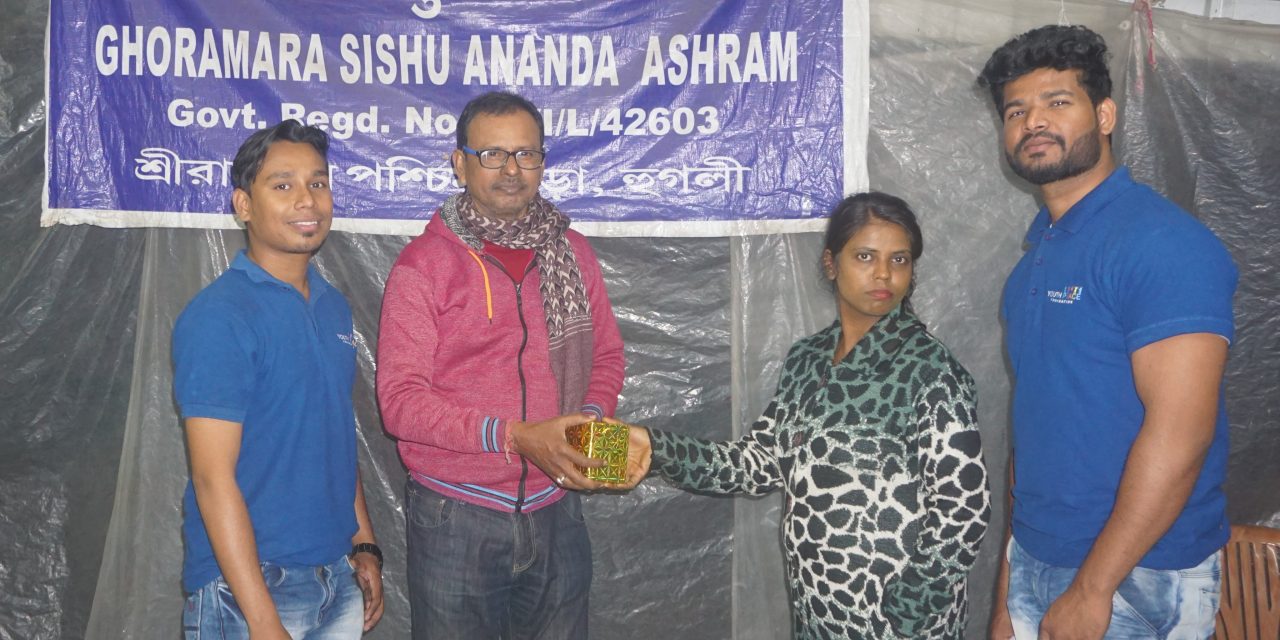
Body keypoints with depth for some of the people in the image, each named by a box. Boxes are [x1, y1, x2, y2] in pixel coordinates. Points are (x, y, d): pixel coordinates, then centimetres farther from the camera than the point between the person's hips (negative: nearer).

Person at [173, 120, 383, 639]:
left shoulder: (334, 307, 7)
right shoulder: (218, 317, -15)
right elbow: (213, 479, -18)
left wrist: (364, 545, 12)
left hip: (338, 578, 7)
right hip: (251, 589, -7)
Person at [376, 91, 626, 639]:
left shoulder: (570, 251, 5)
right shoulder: (424, 262, -8)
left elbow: (606, 354, 13)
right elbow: (400, 398, -14)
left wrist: (592, 418, -9)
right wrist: (514, 436, -23)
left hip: (555, 511, 4)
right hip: (457, 520, -3)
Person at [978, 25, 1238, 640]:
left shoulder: (1163, 243, -17)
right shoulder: (1037, 250, 7)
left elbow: (1180, 432, -22)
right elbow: (1038, 418, 9)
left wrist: (1091, 589, -20)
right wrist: (1009, 587, 10)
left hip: (1137, 582, -7)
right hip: (1035, 562, 7)